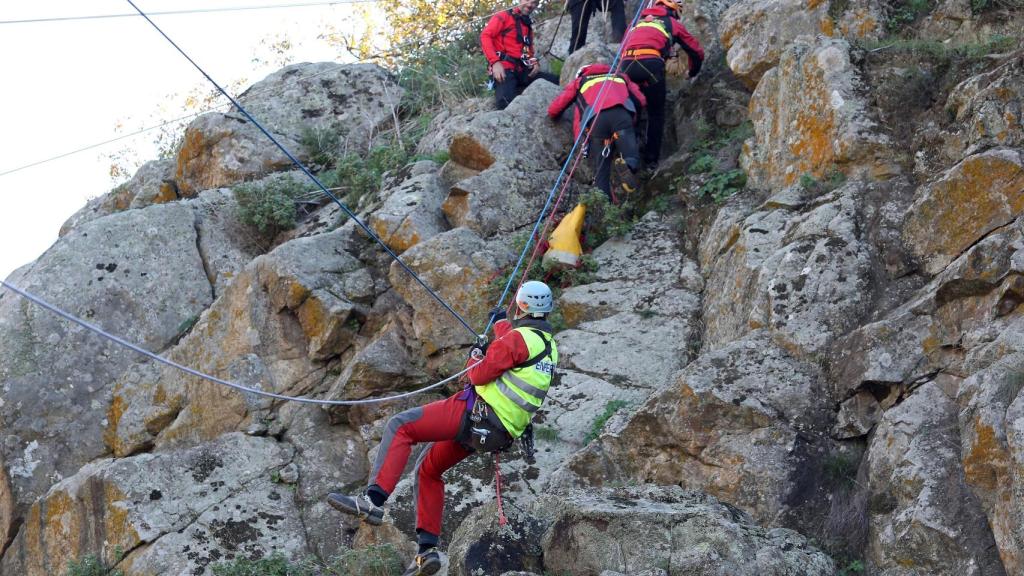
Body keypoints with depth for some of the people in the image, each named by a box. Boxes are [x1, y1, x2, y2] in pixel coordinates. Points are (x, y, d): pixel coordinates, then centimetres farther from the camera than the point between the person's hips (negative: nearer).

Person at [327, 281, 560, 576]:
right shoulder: (548, 344, 16)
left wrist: (476, 359, 6)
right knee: (428, 470, 21)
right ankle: (428, 550, 14)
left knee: (400, 426, -12)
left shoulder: (519, 338, -12)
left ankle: (373, 500, -26)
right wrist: (501, 324, 53)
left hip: (476, 412, -9)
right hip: (494, 433, 9)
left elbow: (480, 375, -14)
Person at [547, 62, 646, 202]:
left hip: (596, 118, 0)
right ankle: (628, 166, -39)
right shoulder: (621, 76, 41)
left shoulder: (579, 81, 36)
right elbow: (641, 100, 28)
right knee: (632, 159, -5)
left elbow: (553, 110, 32)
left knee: (601, 168, 1)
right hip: (622, 113, 0)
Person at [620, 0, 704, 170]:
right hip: (651, 64, -3)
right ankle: (651, 159, 8)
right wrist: (693, 72, 49)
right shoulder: (673, 23, 26)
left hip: (627, 63, 3)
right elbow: (697, 52, 30)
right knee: (656, 114, 11)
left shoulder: (638, 22, 35)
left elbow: (623, 46, 32)